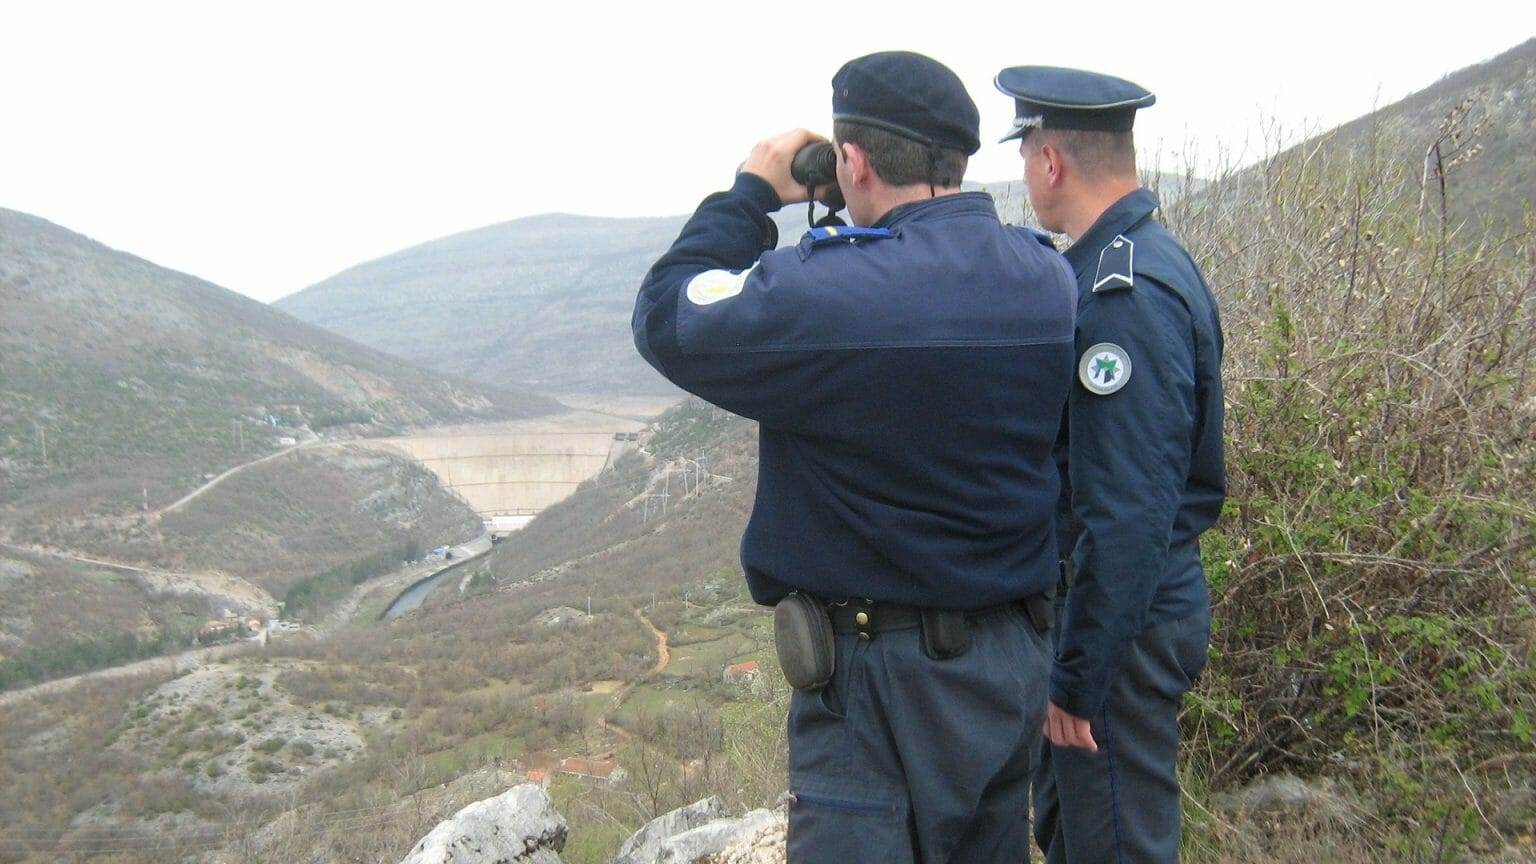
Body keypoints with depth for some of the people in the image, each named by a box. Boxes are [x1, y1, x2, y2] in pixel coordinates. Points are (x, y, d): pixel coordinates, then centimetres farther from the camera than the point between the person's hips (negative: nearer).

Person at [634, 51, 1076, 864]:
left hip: (886, 675, -7)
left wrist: (751, 193, 1)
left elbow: (665, 318, -9)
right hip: (1018, 654, 7)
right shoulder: (1048, 278, -2)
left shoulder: (831, 292, -23)